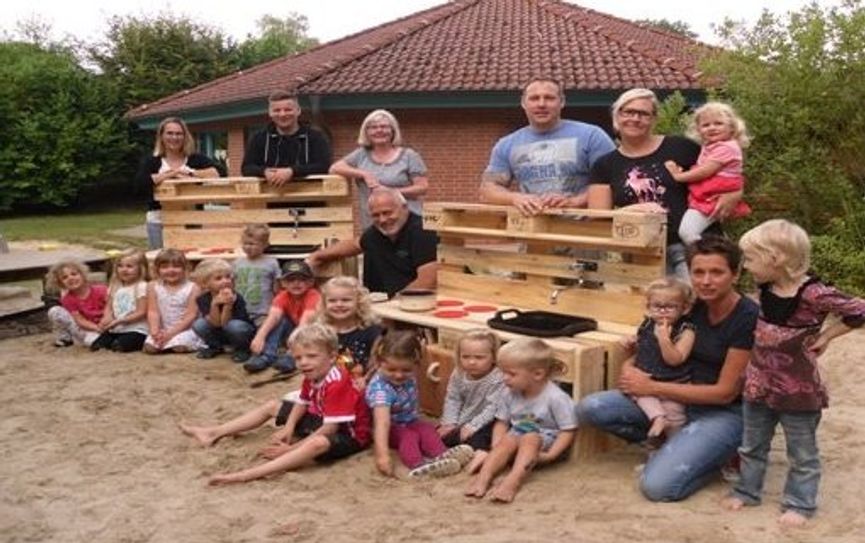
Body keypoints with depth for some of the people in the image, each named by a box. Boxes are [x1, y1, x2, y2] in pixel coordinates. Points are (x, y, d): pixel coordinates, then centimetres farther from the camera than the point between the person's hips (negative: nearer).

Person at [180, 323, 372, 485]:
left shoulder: (336, 383, -30)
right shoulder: (313, 376, -3)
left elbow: (331, 428, -32)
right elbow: (302, 403, 9)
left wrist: (292, 448, -31)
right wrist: (288, 427, -10)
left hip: (347, 433, -10)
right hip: (322, 420, 10)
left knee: (318, 443, -45)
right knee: (272, 406, 15)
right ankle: (213, 433, 15)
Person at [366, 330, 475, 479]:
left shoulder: (407, 377, -14)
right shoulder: (380, 388, -36)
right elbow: (382, 422, -48)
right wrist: (382, 454, -57)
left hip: (411, 421, 6)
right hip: (391, 428, -6)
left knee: (427, 429, -21)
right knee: (408, 436, -32)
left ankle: (442, 454, -45)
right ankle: (418, 465, -56)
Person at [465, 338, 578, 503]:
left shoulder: (556, 398, -18)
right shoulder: (510, 394, -1)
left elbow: (568, 431, -15)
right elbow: (502, 422, 6)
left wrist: (550, 455, -25)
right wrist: (496, 448, -11)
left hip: (547, 442, -5)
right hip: (518, 438, 5)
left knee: (529, 438, -34)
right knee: (508, 439, -27)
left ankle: (513, 481, -50)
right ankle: (484, 477, -37)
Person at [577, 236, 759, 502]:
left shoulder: (748, 317, -19)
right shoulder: (694, 306, -1)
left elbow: (725, 392, -17)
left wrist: (651, 388, -15)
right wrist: (632, 370, -7)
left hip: (725, 414, -6)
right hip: (683, 399, 6)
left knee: (658, 485, -25)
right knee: (589, 408, -10)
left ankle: (721, 454, 1)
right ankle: (667, 441, 7)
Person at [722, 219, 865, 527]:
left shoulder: (813, 294, -24)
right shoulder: (766, 287, -5)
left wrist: (825, 335, -14)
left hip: (798, 390, -6)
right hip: (759, 383, 6)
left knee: (801, 453, 13)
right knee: (752, 445, 19)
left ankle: (800, 503, 28)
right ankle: (747, 490, 36)